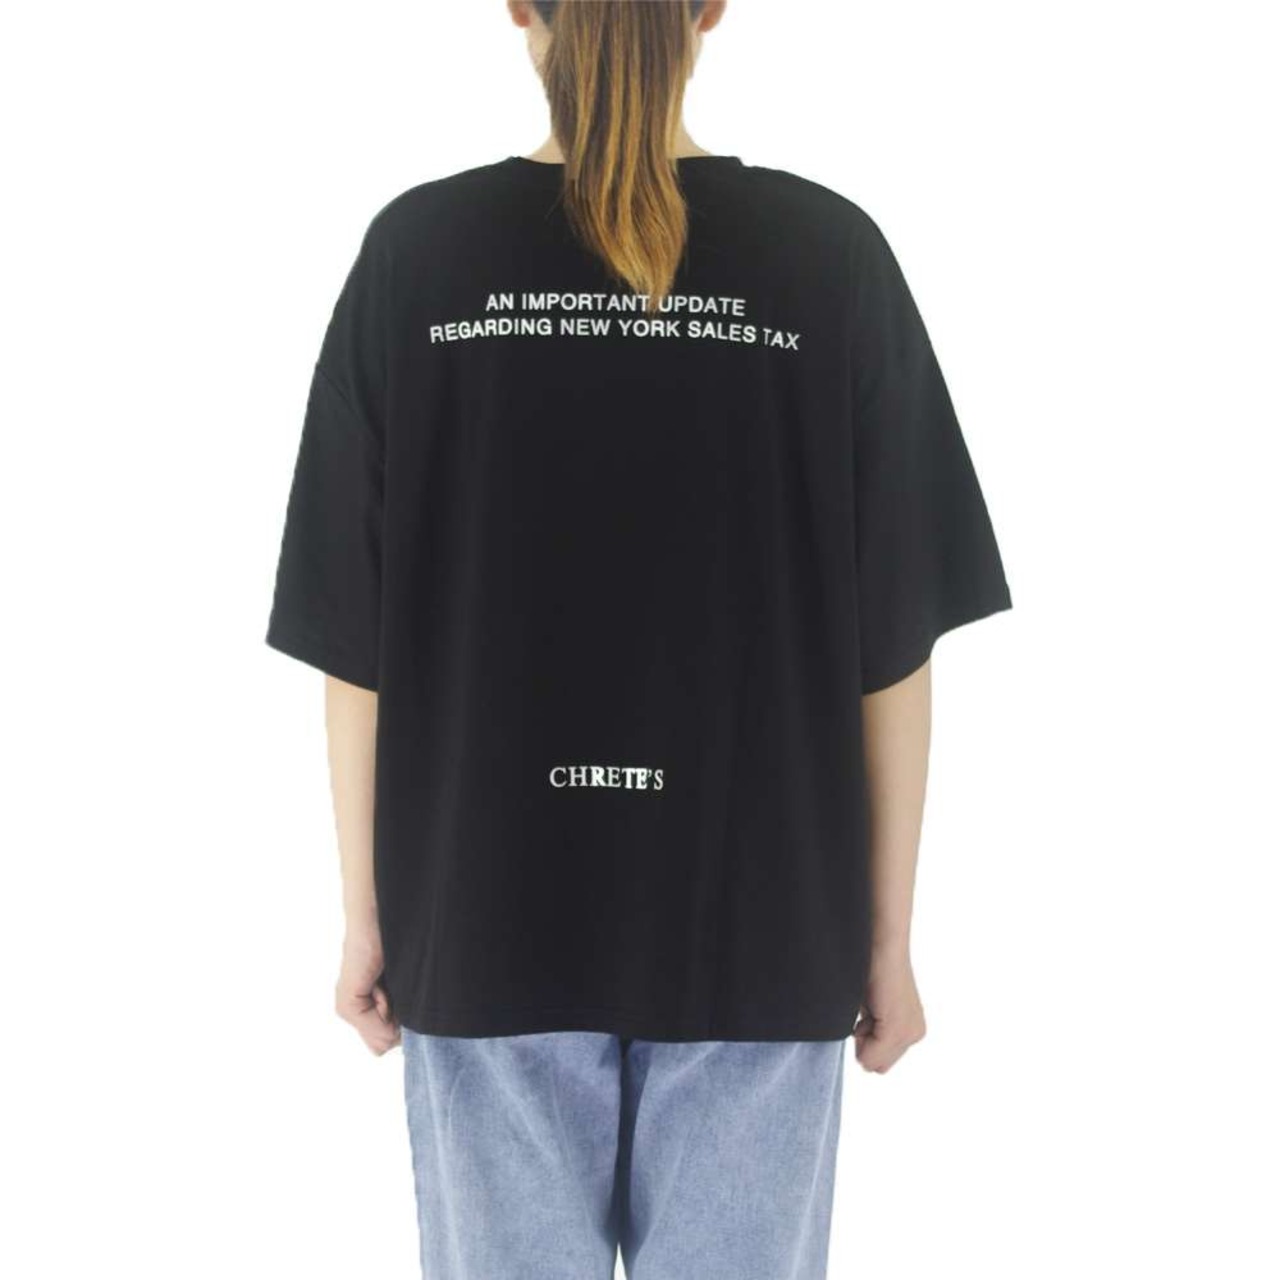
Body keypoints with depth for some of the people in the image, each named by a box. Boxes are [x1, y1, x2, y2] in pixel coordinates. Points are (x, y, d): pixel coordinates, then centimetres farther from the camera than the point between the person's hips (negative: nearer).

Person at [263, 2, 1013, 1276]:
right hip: (759, 919, 0)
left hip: (488, 916, 1)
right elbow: (892, 643, -6)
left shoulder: (416, 251, -6)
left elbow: (355, 635, -5)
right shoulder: (832, 253, -7)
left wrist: (365, 912, 6)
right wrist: (888, 935, 4)